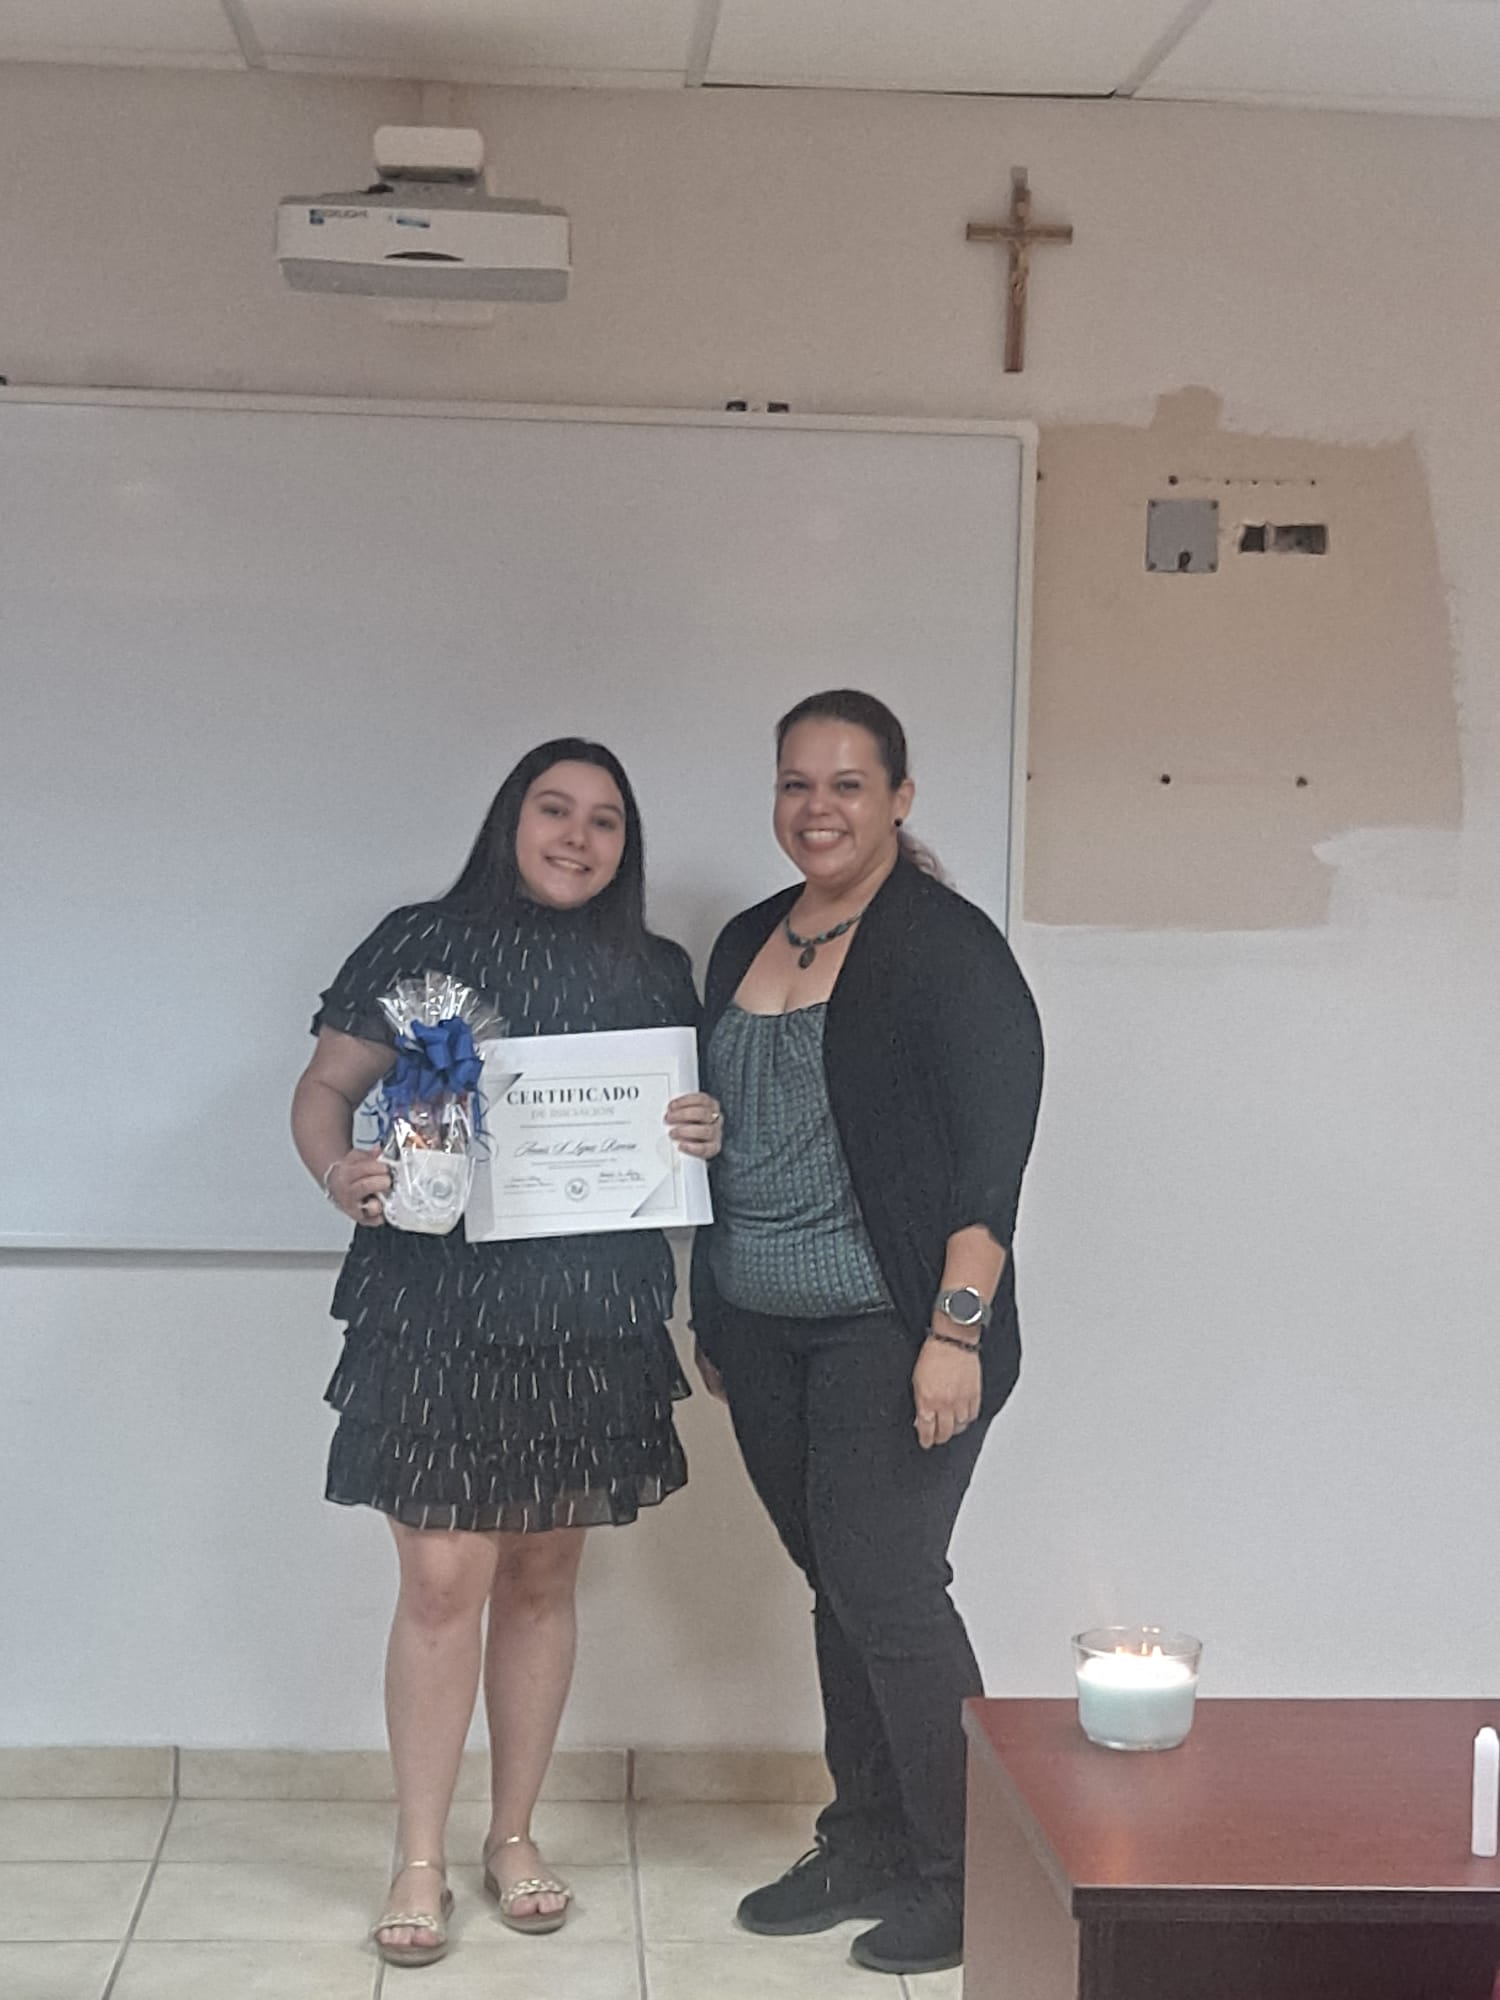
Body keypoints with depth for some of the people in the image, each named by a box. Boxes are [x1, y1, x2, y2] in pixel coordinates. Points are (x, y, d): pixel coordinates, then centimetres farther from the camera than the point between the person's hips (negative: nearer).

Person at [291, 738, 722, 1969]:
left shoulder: (657, 975, 10)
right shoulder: (423, 944, 0)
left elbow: (694, 1115, 16)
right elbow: (326, 1088, 1)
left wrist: (708, 1132, -7)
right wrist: (338, 1172, -19)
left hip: (591, 1316, 3)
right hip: (438, 1305, -3)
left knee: (543, 1576, 12)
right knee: (444, 1582, -5)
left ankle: (514, 1837, 26)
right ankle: (421, 1865, 9)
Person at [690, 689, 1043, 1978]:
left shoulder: (947, 946, -9)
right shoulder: (747, 946, 13)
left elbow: (993, 1153, -14)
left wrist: (957, 1331, -20)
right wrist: (711, 1316, 19)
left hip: (888, 1331, -7)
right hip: (762, 1333, 7)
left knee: (883, 1585, -7)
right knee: (836, 1583, 13)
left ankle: (963, 1873, 7)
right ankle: (866, 1845, 24)